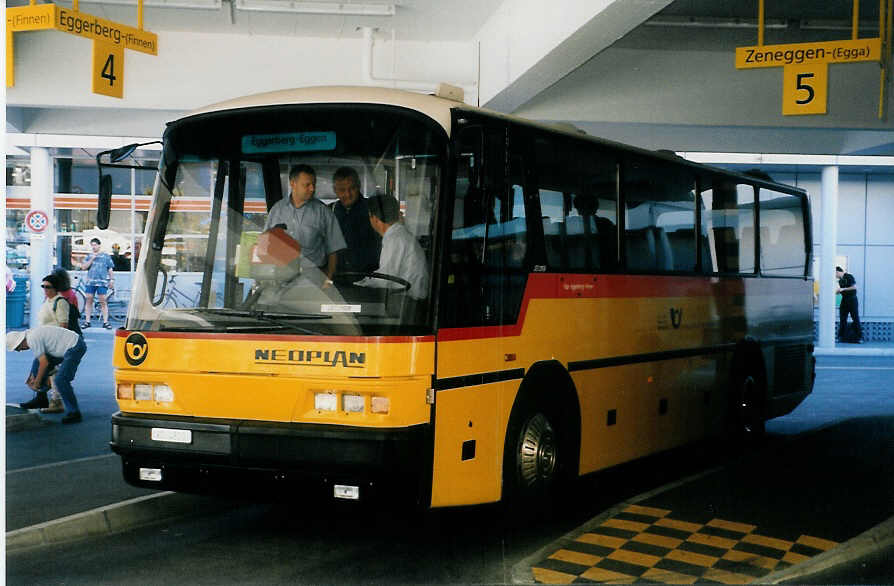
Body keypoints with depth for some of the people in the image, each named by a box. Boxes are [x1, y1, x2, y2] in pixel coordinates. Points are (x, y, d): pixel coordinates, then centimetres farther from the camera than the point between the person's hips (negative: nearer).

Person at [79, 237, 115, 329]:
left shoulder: (106, 256, 9)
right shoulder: (89, 256, 14)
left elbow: (110, 269, 10)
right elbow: (84, 266, 3)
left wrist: (112, 279, 2)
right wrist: (92, 259, -5)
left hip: (102, 282, -3)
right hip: (90, 282, 3)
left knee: (103, 301, -5)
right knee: (88, 300, 2)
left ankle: (105, 322, -2)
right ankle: (87, 321, 9)